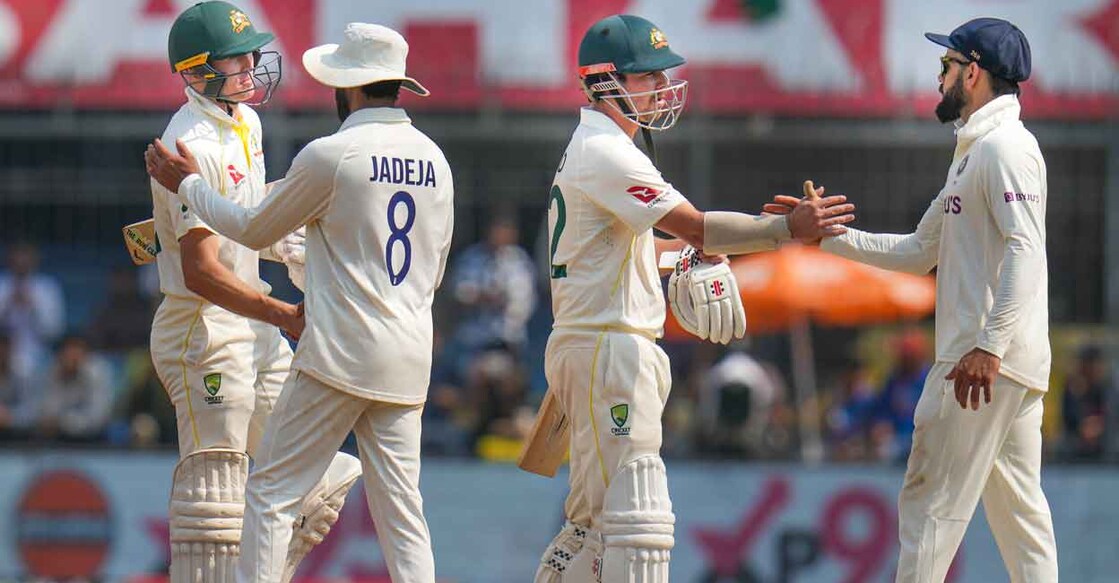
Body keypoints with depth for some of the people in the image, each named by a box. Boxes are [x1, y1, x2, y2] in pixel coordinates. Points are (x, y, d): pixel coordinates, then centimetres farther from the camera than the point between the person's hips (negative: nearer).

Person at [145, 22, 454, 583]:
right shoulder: (433, 159, 11)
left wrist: (188, 184, 17)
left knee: (272, 488, 0)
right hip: (409, 359, 6)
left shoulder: (330, 156, -10)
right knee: (400, 505, 6)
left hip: (339, 353, -6)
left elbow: (255, 229, 3)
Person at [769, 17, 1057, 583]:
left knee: (932, 501, -9)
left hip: (987, 363, -10)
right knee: (1017, 509, 7)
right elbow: (918, 251, 27)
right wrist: (826, 234, 20)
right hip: (1016, 368, 10)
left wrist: (989, 346, -30)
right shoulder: (973, 153, 23)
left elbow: (1026, 251, -22)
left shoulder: (1005, 146, -10)